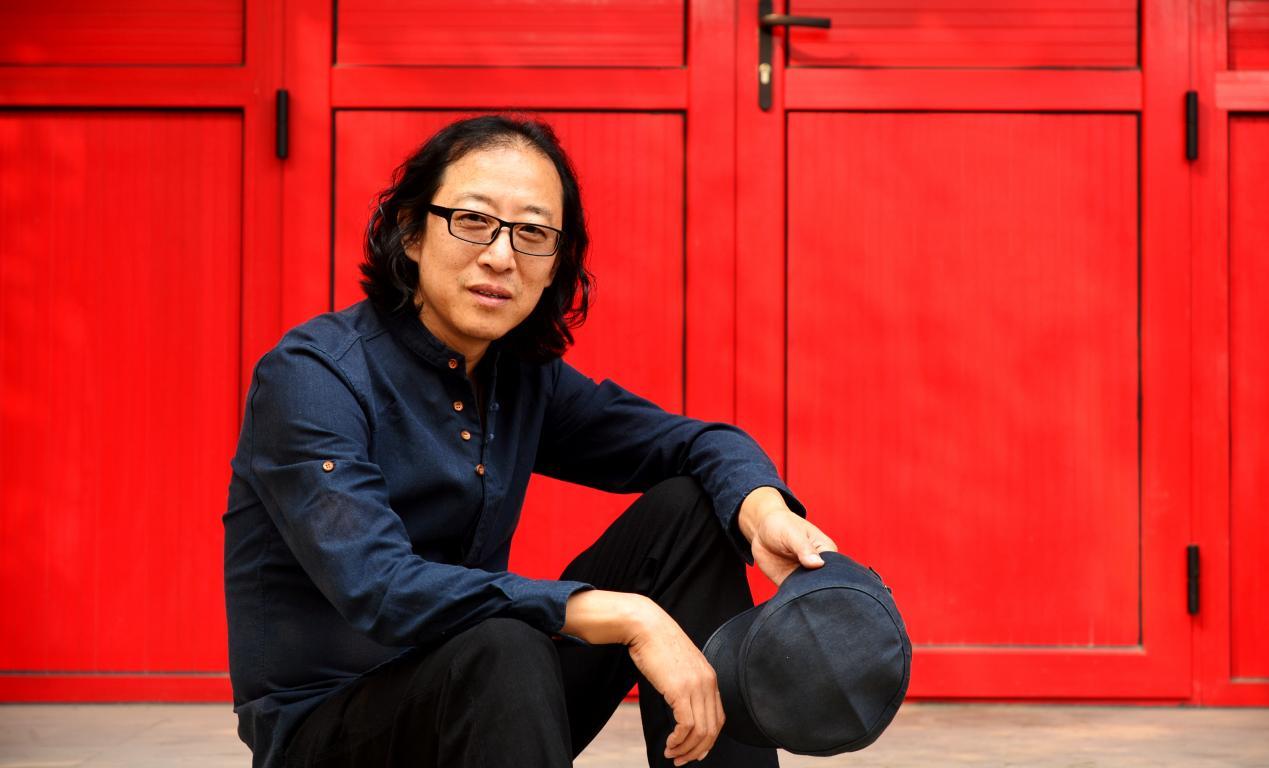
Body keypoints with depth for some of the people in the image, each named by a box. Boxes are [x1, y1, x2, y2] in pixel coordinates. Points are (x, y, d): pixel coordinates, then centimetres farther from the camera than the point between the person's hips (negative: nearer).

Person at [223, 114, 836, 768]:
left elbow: (696, 443, 4)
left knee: (685, 511, -4)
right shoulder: (310, 375, -18)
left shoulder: (524, 378, 3)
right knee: (502, 651, -38)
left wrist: (762, 509, -22)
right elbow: (378, 590, -31)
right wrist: (626, 619, -35)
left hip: (482, 702, 7)